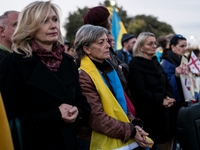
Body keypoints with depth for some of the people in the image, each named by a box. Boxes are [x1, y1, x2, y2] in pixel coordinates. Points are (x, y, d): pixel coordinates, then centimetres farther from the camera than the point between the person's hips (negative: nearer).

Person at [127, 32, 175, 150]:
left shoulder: (155, 63, 15)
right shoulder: (135, 65, -8)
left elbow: (167, 85, 16)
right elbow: (141, 92, -16)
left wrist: (168, 97, -4)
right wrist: (161, 100, -16)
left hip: (162, 112, 7)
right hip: (146, 113, -7)